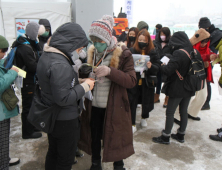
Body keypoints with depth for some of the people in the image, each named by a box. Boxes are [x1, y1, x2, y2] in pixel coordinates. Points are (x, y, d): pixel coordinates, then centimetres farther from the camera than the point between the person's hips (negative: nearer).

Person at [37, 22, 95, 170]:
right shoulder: (60, 65, -28)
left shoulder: (46, 56, 3)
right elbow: (63, 98, -29)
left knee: (53, 153, 26)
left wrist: (78, 82, 1)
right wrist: (84, 86, -17)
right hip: (65, 120, -9)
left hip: (52, 117, 9)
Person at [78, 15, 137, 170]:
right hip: (93, 106, 4)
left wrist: (110, 72, -31)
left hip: (114, 107, -4)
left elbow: (132, 81, -17)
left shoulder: (123, 54, -11)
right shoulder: (91, 52, 4)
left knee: (115, 138, 12)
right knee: (94, 137, 18)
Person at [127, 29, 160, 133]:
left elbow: (158, 68, -4)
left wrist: (151, 66, -25)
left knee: (146, 102, 14)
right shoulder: (132, 51, -3)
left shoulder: (153, 53, -1)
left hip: (147, 82, 1)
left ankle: (144, 118, 43)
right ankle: (132, 124, 15)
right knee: (132, 102, -1)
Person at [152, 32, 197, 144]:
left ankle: (166, 137, 13)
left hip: (177, 89, -8)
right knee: (184, 112, 17)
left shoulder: (178, 53, -21)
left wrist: (162, 66, -4)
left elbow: (168, 70, -24)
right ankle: (181, 135, 30)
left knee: (170, 113, 4)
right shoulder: (195, 52, 2)